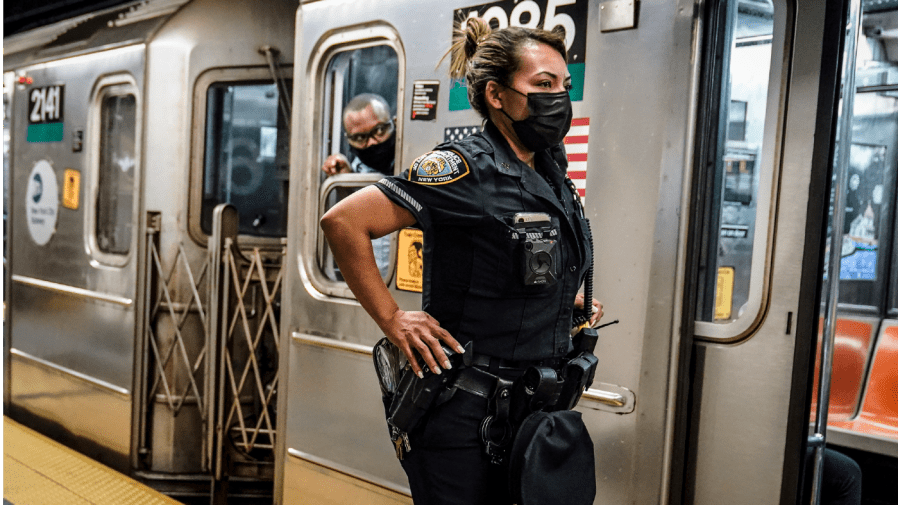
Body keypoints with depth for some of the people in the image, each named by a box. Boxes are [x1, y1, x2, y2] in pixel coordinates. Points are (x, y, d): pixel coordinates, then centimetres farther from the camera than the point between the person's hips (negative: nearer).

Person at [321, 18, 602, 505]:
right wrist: (392, 320, -18)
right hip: (464, 409, -7)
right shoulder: (465, 168, -17)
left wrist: (569, 299, 13)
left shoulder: (551, 168, 7)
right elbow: (343, 223, -20)